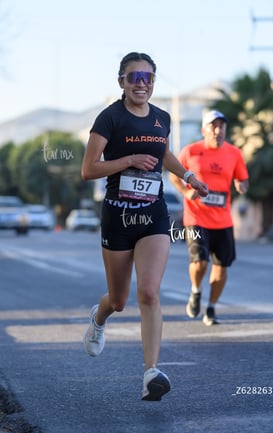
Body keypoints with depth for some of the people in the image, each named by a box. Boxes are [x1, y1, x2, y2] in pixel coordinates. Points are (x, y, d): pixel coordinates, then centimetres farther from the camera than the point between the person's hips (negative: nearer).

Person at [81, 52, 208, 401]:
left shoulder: (162, 119, 8)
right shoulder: (110, 117, -8)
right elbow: (88, 170, -11)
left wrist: (188, 176, 18)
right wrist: (130, 159, -19)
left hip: (154, 215, 2)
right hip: (117, 215, -2)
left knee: (149, 293, -16)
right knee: (119, 300, 12)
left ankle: (152, 374, -18)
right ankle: (98, 317, 49)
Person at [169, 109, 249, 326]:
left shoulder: (234, 154, 2)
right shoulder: (190, 152, -3)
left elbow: (243, 180, 12)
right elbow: (174, 174, 9)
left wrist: (241, 186, -13)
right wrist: (186, 191, -9)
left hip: (223, 221, 3)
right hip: (196, 219, -3)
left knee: (221, 266, 5)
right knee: (199, 262, -17)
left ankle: (211, 310, 23)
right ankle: (196, 292, 16)